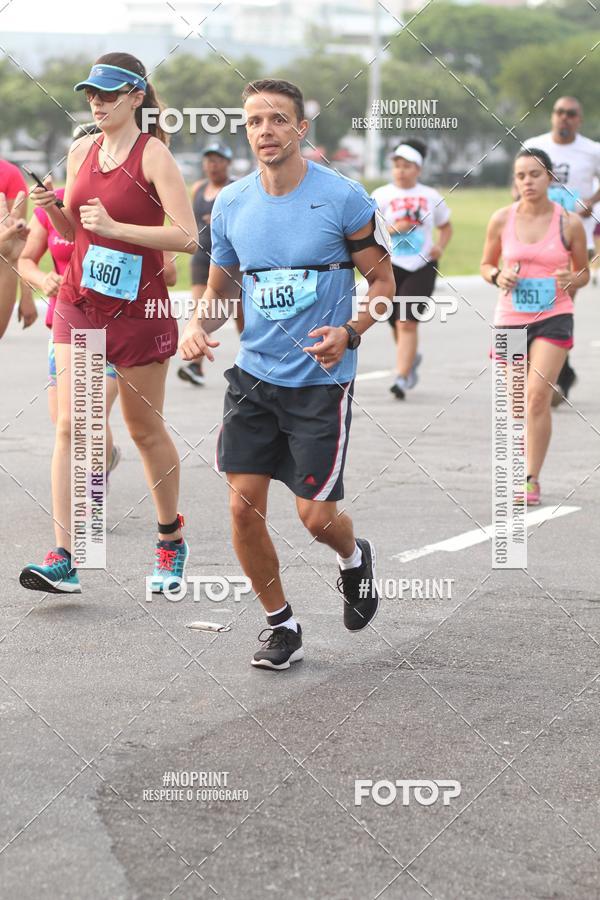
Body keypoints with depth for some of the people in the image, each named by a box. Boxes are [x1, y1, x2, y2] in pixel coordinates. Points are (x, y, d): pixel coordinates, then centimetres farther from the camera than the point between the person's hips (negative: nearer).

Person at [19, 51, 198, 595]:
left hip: (138, 310, -4)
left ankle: (171, 540, 30)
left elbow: (188, 236, -18)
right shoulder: (81, 152, 8)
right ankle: (63, 560, -12)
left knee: (145, 429, 9)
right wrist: (52, 209, -3)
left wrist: (115, 227, -22)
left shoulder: (153, 154, -10)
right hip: (80, 305, 4)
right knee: (70, 424, -8)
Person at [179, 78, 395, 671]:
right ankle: (281, 627, 14)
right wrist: (197, 327, -5)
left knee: (314, 515, -4)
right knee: (243, 506, -4)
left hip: (322, 381, -4)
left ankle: (354, 559, 33)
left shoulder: (344, 199, -9)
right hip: (253, 376, 4)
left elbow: (384, 282, -2)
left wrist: (349, 332, -19)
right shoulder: (230, 205, 4)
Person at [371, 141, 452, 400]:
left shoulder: (431, 197, 7)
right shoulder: (381, 195, 0)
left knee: (407, 322, -13)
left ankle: (402, 378, -14)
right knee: (397, 323, 11)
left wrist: (440, 246, 1)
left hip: (422, 267, -1)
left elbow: (445, 227, 21)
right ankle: (411, 358, 42)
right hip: (390, 265, 1)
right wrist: (392, 229, -20)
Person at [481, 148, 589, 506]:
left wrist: (571, 280, -15)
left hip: (553, 318, -2)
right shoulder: (503, 219, 0)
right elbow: (487, 264, 12)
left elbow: (584, 273, 8)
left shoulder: (569, 222, -3)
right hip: (510, 319, 2)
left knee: (538, 395, -17)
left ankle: (532, 480, -12)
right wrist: (498, 276, -10)